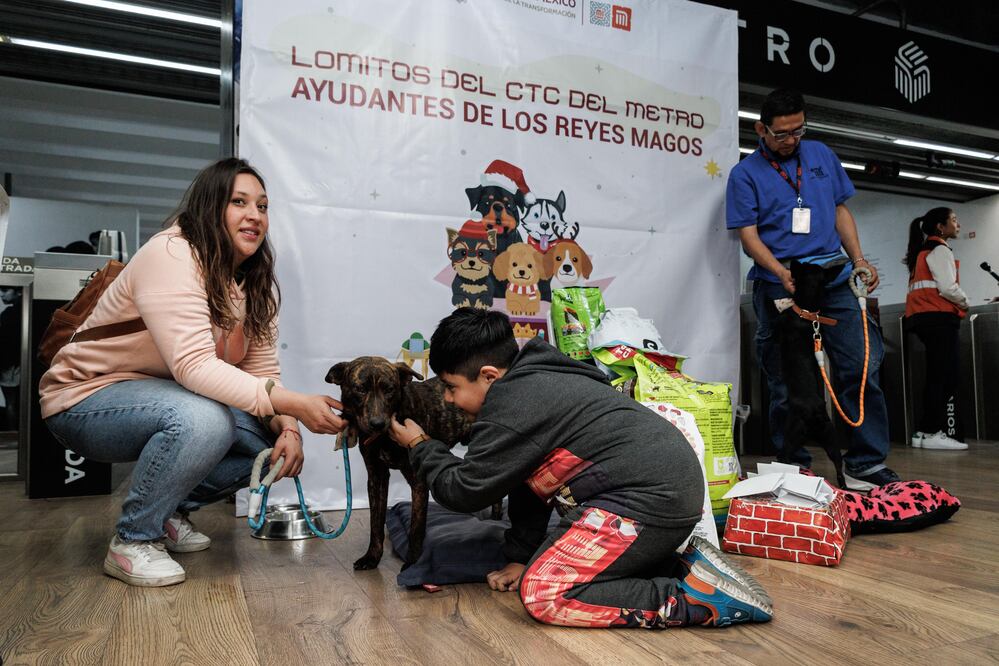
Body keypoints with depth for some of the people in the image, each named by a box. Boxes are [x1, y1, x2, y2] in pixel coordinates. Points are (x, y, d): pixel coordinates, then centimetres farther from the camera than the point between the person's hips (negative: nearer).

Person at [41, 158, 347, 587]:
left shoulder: (255, 284, 0)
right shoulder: (171, 255, -25)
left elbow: (263, 370, -6)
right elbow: (194, 364, -35)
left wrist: (287, 428, -25)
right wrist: (293, 404, -41)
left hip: (169, 399, 8)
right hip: (88, 398, -7)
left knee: (273, 438, -10)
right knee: (201, 419, -36)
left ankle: (169, 510, 11)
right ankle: (134, 541, -12)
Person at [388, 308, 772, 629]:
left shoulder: (512, 403, -16)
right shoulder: (530, 384, 16)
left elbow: (466, 492, -8)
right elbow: (526, 479, 19)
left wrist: (421, 447, 8)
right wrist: (521, 556, 17)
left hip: (651, 496, -11)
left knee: (543, 594, -11)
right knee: (558, 561, 20)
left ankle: (697, 598, -11)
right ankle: (686, 568, 12)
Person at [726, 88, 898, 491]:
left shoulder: (821, 155, 16)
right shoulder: (745, 174, 4)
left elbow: (841, 210, 20)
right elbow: (748, 235, -3)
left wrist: (859, 259, 6)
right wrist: (784, 274, -18)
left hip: (833, 279, 3)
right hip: (779, 287, -3)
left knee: (863, 365, -5)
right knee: (787, 385, 1)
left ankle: (866, 464, 4)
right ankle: (794, 469, 13)